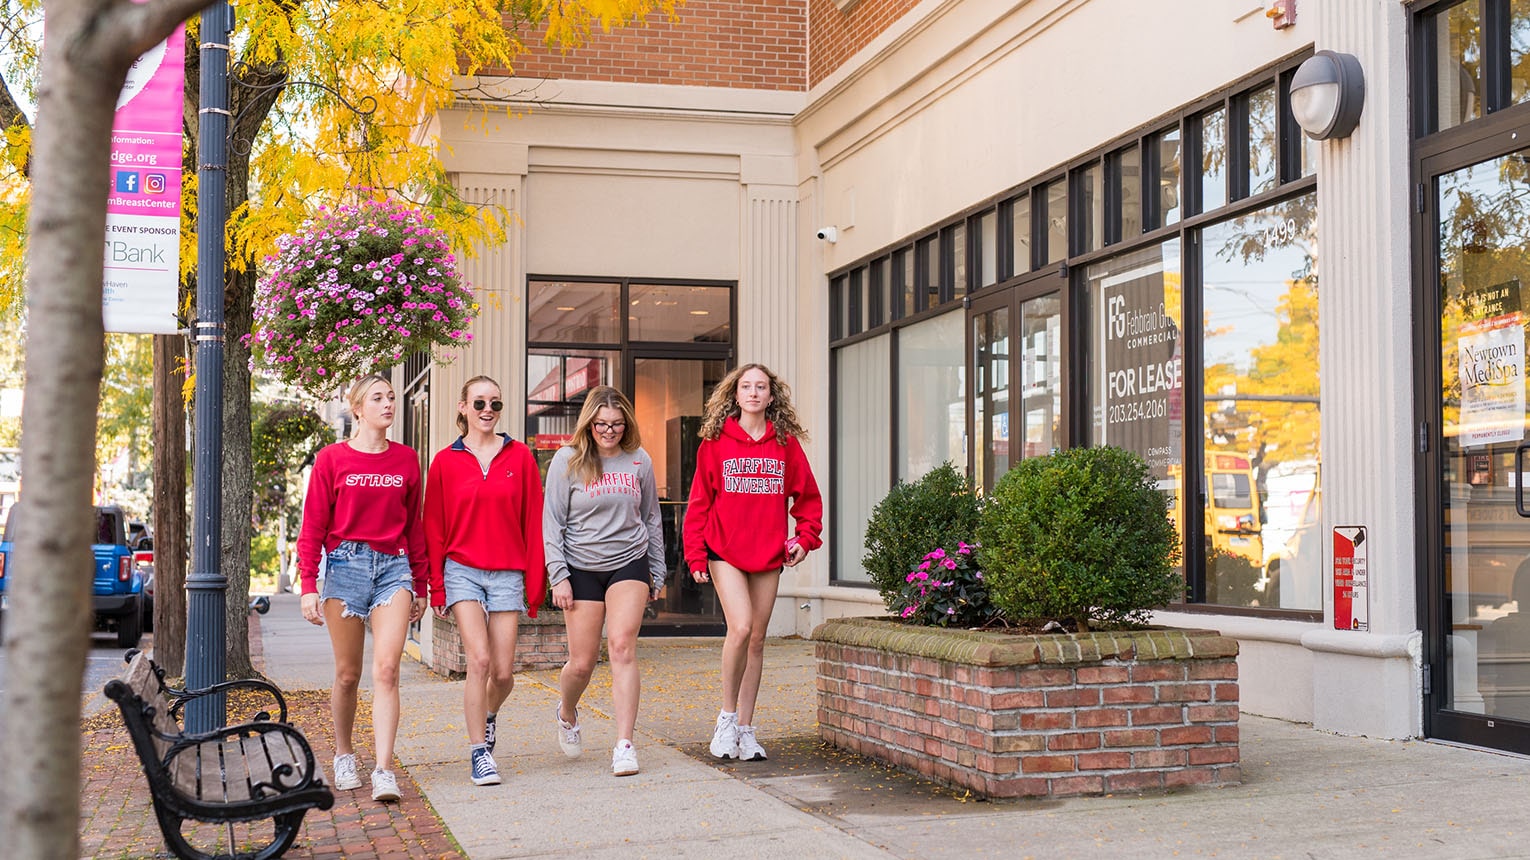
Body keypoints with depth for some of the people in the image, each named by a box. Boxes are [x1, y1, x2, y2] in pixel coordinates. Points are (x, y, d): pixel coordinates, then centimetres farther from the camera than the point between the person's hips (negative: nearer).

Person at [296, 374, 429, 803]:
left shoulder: (406, 459, 9)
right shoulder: (332, 458, 1)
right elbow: (312, 526, 1)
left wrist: (420, 584, 15)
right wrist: (308, 586, -6)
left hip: (393, 566, 1)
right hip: (345, 565, -1)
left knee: (386, 670, -11)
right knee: (348, 674, 6)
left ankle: (384, 771, -15)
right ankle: (344, 756, 27)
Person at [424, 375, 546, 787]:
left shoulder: (519, 456, 5)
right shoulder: (445, 462, 3)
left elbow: (533, 522, 4)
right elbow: (434, 528, 6)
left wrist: (535, 581, 1)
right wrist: (437, 587, 3)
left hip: (507, 574, 1)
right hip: (462, 571, -1)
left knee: (503, 672, 1)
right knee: (479, 660, -14)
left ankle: (488, 714, 35)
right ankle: (479, 752, -3)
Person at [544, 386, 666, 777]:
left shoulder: (639, 461, 4)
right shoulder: (568, 460, -3)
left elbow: (651, 519, 14)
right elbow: (552, 522, -1)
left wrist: (657, 573, 15)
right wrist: (558, 576, -7)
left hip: (629, 563, 1)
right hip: (581, 568, -1)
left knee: (622, 644, -17)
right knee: (582, 663, 2)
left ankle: (624, 744, -17)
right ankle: (567, 713, 37)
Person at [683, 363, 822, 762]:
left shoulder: (786, 443, 5)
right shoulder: (716, 442, 1)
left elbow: (807, 495, 13)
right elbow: (699, 501, 2)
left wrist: (806, 537, 0)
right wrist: (695, 554, -3)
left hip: (769, 554, 3)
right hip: (725, 551, -3)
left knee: (757, 639, 7)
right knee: (740, 627, -18)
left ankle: (745, 728, 15)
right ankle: (727, 715, 0)